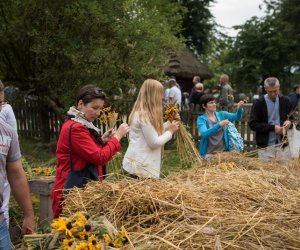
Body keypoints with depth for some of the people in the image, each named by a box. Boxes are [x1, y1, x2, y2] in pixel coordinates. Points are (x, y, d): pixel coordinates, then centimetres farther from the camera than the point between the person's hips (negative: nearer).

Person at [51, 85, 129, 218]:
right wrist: (117, 136, -13)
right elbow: (100, 158, -21)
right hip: (73, 190, -10)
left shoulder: (81, 126, 13)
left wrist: (102, 141, 4)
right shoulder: (76, 128, -18)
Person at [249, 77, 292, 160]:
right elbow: (252, 124, -9)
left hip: (282, 144, 3)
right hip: (266, 146, -3)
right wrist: (272, 128, -16)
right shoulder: (259, 103, -4)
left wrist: (289, 122, -7)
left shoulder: (285, 101, 7)